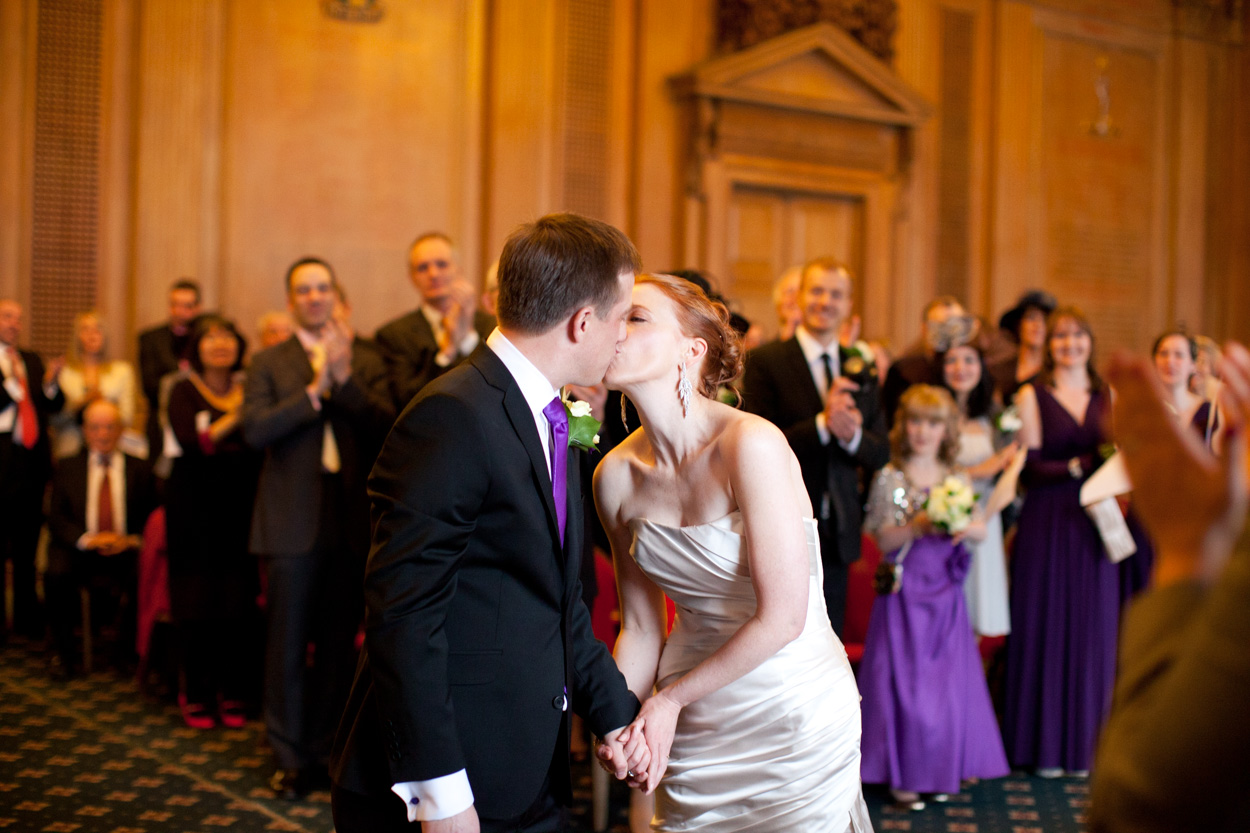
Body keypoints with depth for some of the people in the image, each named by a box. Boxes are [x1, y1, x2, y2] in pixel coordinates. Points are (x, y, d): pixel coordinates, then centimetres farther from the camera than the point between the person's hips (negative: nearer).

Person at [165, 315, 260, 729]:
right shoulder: (184, 392, 2)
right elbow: (192, 443, -14)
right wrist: (235, 418, -18)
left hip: (239, 508, 2)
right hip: (195, 509, -2)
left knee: (238, 602, -1)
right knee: (197, 603, 0)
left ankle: (231, 694, 11)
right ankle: (194, 695, 11)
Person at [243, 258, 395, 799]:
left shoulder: (363, 362, 9)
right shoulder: (269, 363, 4)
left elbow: (386, 426, -5)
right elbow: (255, 431, -10)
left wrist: (345, 378, -16)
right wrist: (315, 389, -16)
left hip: (350, 523, 2)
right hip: (293, 523, -2)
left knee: (338, 644, 8)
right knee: (288, 645, 3)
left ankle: (324, 750, 21)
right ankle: (291, 758, 14)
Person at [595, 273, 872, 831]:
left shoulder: (752, 444, -22)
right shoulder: (616, 475, -5)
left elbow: (782, 618, -22)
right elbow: (641, 627, 4)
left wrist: (670, 699, -13)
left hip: (793, 716, -4)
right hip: (691, 726, 5)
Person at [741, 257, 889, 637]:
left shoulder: (860, 372, 11)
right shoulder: (766, 362, -6)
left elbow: (880, 453, 9)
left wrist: (853, 435, -13)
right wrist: (822, 424, -24)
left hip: (837, 535, 5)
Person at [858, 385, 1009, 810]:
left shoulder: (959, 479, 6)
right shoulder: (889, 479, -4)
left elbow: (981, 531, 6)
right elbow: (883, 539, -8)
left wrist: (963, 528, -16)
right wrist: (918, 526, -23)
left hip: (944, 589, 3)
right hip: (904, 589, -3)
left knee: (948, 677, 6)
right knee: (905, 677, -2)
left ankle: (941, 770, 20)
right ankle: (902, 774, 8)